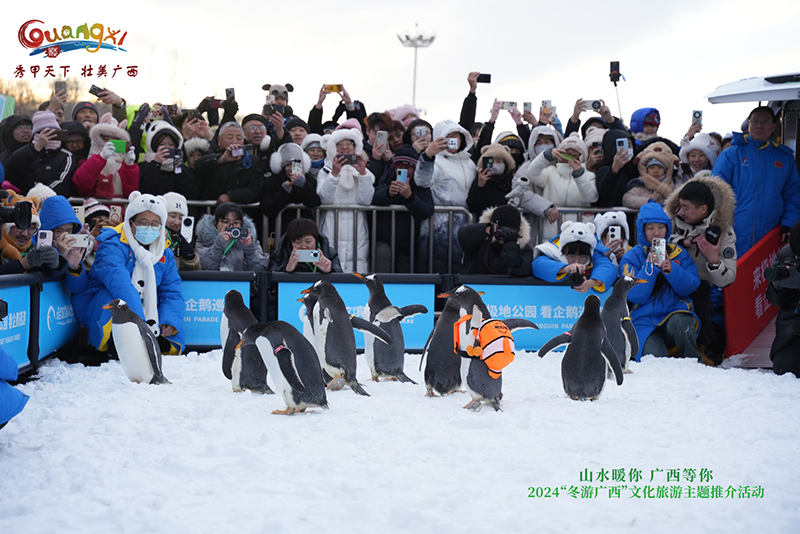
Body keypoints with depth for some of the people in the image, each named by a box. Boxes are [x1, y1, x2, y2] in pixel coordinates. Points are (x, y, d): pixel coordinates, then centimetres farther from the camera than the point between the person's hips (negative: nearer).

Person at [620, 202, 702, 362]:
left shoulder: (678, 253, 11)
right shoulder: (631, 258, 4)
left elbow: (690, 287, -1)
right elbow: (634, 295, -9)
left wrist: (671, 269, -17)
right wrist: (650, 265, -18)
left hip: (676, 313, 2)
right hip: (645, 322, -1)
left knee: (678, 323, -37)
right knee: (656, 358, -31)